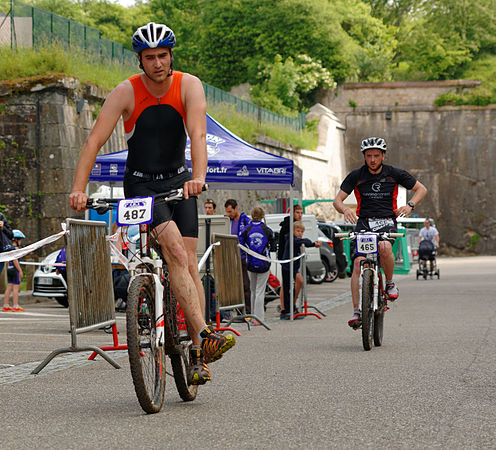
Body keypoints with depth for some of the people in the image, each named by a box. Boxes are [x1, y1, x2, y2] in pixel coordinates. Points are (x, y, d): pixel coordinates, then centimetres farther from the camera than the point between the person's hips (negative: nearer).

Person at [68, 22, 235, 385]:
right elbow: (94, 141, -21)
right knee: (176, 251, -24)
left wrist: (198, 176, -45)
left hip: (179, 182, 2)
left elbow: (198, 134, -27)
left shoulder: (189, 86, -12)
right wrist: (79, 189, -33)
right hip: (141, 185, -2)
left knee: (189, 263, -6)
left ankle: (197, 355, -1)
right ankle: (204, 334, -32)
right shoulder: (126, 93, -14)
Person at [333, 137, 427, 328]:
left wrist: (410, 205, -10)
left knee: (385, 248, -34)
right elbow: (337, 200, 1)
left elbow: (421, 189, 10)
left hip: (386, 221, -1)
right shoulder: (356, 176, 1)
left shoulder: (394, 174, 1)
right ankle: (357, 311, -15)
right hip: (363, 222, 1)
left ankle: (390, 283, -7)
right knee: (358, 263, -17)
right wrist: (345, 210, -23)